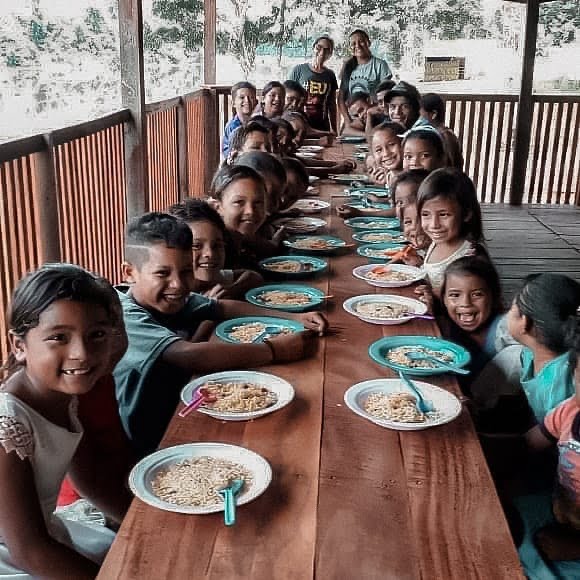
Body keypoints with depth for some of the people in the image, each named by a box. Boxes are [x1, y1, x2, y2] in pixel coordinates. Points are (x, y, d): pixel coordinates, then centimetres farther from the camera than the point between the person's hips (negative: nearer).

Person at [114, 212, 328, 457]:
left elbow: (223, 308, 10)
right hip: (146, 452, -7)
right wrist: (274, 350, -31)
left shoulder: (173, 302, -1)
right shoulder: (125, 317, -24)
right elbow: (188, 356, -37)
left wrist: (293, 318, -2)